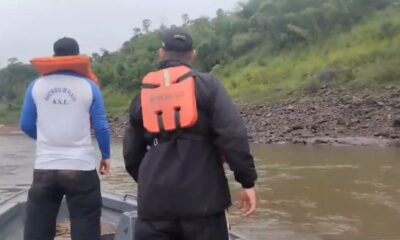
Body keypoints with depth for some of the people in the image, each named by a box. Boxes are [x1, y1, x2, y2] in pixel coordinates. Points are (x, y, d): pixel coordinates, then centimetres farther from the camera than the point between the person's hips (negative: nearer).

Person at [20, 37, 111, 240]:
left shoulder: (37, 86, 3)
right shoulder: (88, 87, -2)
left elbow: (26, 125, 8)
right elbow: (101, 127, -3)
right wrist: (106, 156, 11)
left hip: (44, 167, 2)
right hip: (81, 167, -2)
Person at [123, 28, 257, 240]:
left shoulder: (143, 95, 12)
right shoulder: (207, 85, 1)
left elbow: (131, 153, 16)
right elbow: (233, 136, -11)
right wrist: (247, 181, -6)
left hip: (155, 199, 3)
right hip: (201, 195, -2)